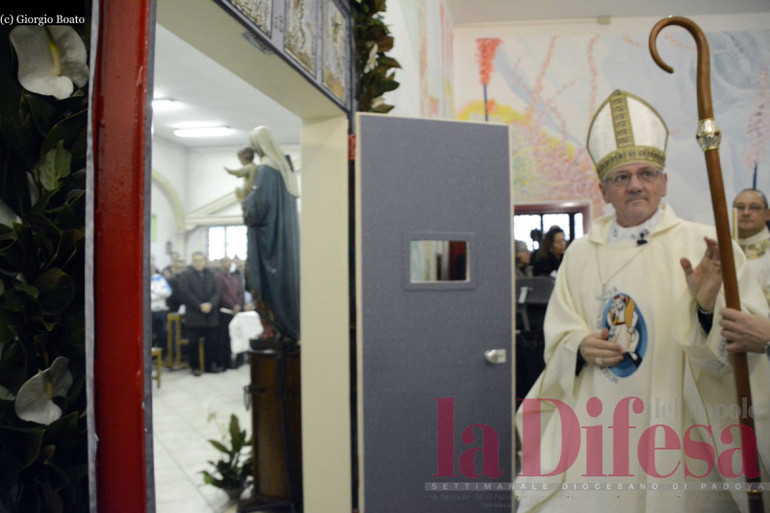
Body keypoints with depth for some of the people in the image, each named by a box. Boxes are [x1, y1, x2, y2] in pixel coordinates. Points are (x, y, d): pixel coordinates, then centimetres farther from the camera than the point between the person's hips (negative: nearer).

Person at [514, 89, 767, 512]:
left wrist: (708, 307, -28)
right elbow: (558, 336, 11)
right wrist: (580, 347, -9)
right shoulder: (581, 254, 7)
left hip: (672, 428, -2)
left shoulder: (702, 247, -3)